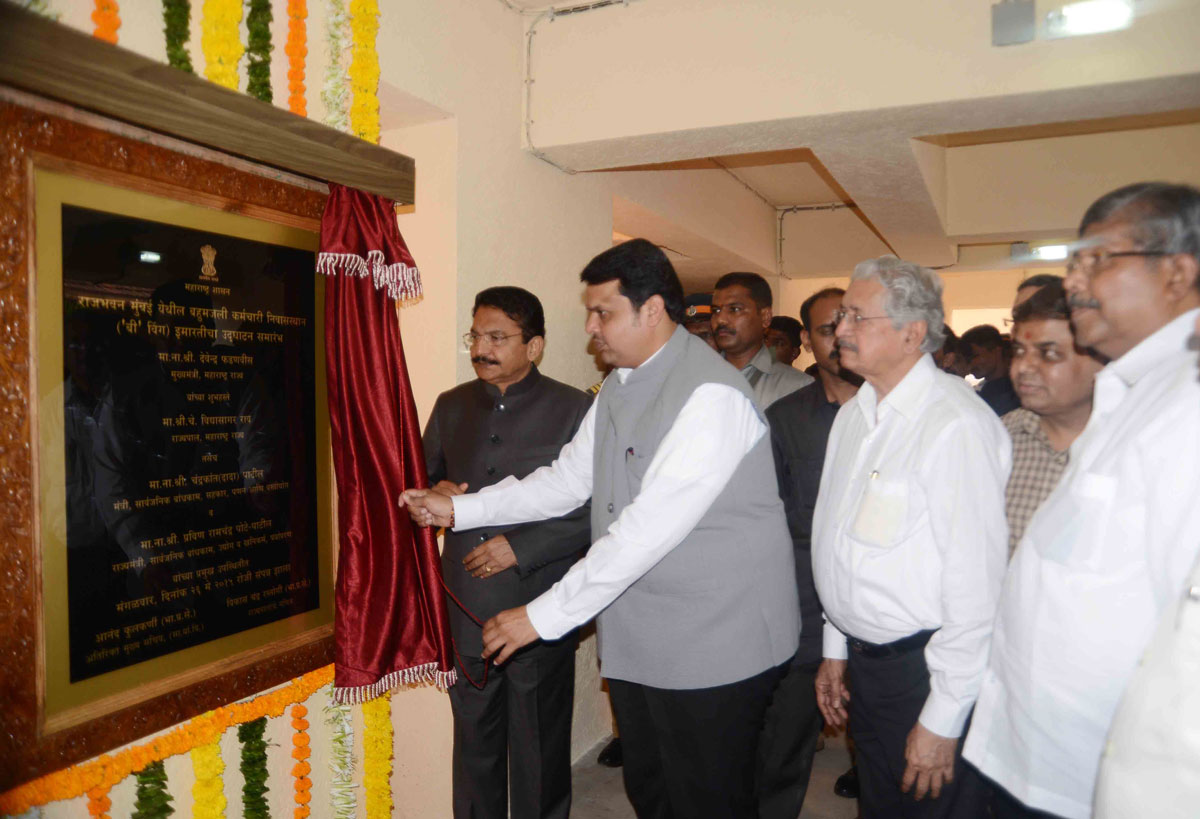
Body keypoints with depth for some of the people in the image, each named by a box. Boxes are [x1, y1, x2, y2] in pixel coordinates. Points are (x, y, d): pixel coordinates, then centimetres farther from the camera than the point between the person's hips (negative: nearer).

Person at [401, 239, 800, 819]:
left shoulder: (710, 394, -22)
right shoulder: (619, 386, 8)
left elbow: (651, 525, -27)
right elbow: (566, 480, 11)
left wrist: (544, 615, -24)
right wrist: (458, 509, 4)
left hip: (712, 651, -8)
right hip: (636, 642, 8)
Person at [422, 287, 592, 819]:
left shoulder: (574, 410, -6)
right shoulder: (451, 406, 9)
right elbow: (427, 479, 18)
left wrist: (520, 547, -16)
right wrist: (439, 493, -5)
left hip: (540, 615, -4)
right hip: (468, 611, 4)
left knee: (539, 752, 12)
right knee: (475, 741, 17)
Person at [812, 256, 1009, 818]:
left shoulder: (957, 424, -22)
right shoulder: (852, 415, 7)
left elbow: (976, 586, -23)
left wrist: (942, 720, -18)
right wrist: (836, 649, 16)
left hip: (924, 670, -8)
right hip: (862, 661, 8)